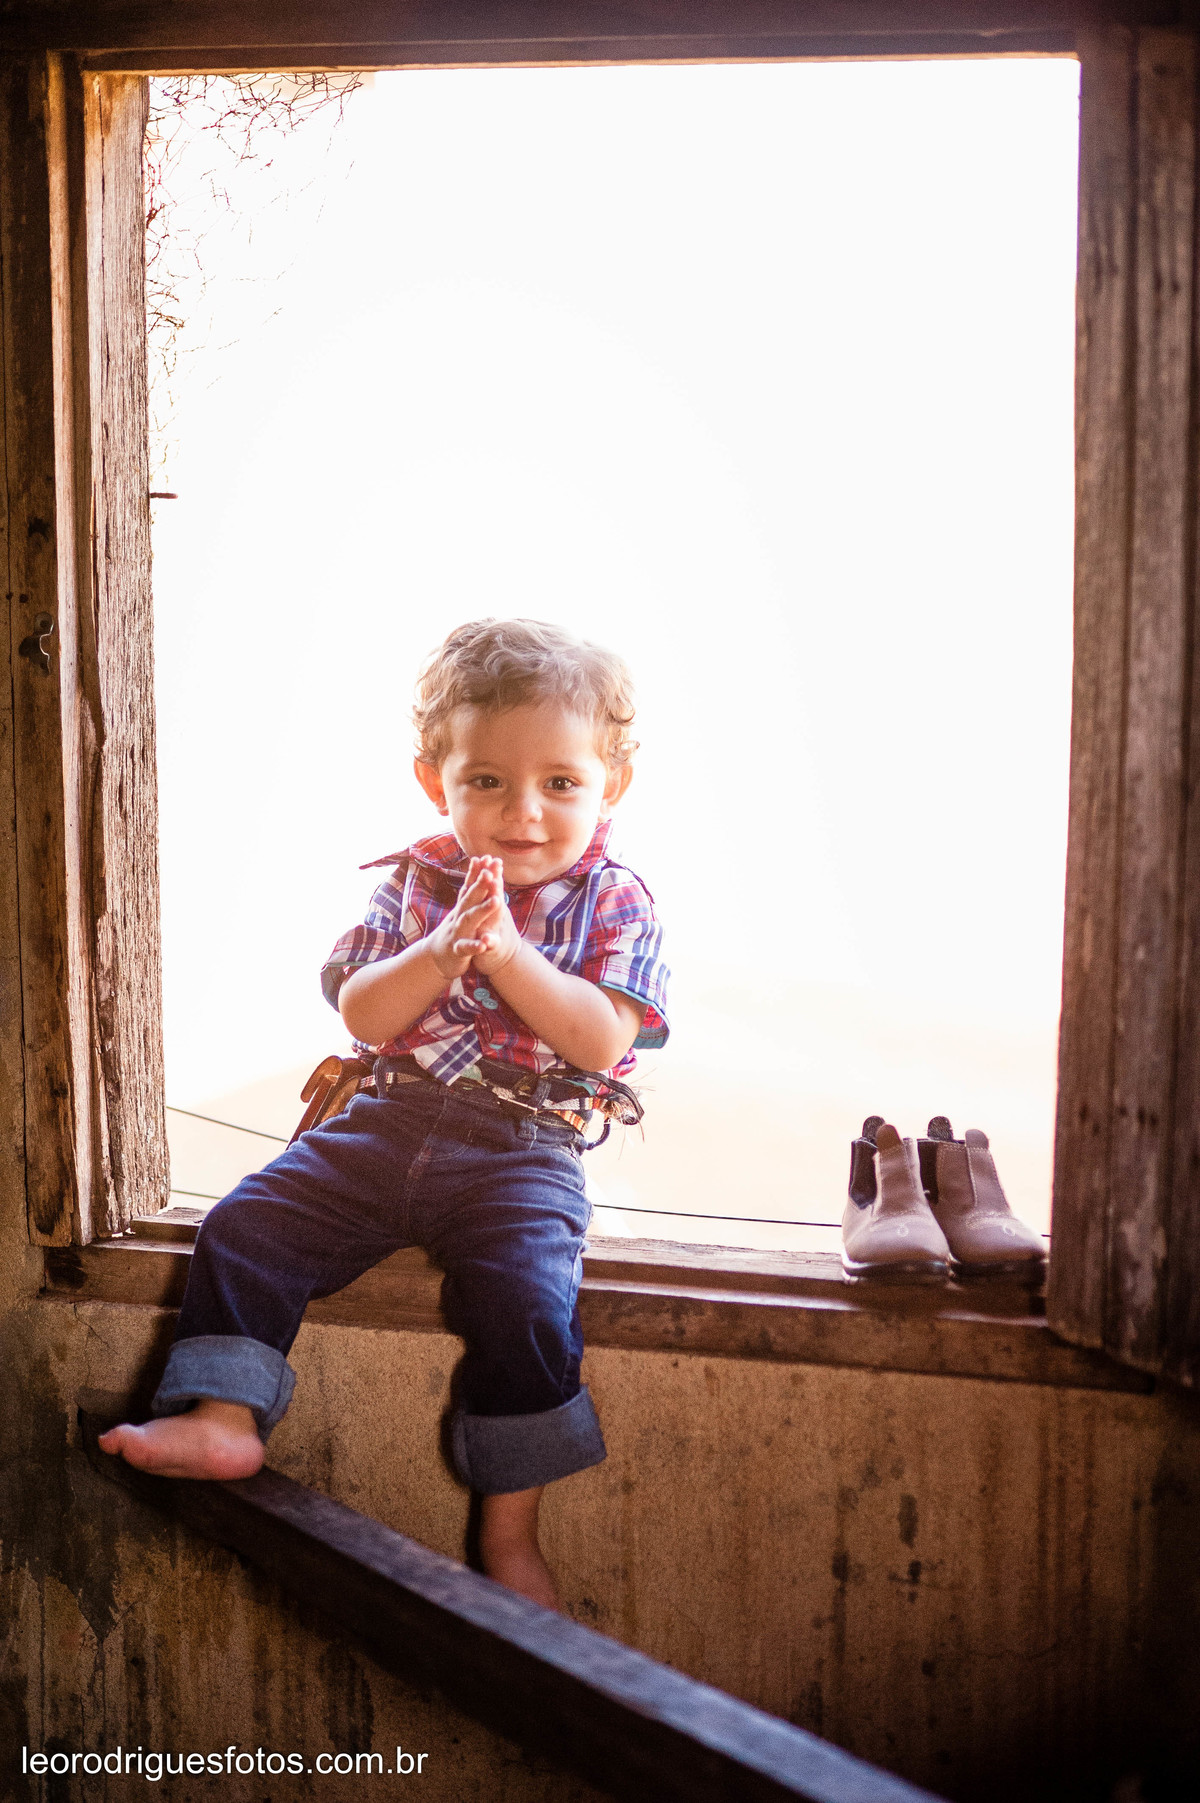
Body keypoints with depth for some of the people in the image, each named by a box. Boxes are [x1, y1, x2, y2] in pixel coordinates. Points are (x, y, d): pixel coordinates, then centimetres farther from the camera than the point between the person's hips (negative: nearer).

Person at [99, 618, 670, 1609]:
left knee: (522, 1295, -27)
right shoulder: (416, 882, 9)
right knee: (248, 1225, -11)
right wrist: (441, 951, -20)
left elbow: (601, 1040, -12)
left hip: (522, 1147, -4)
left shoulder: (616, 904, 1)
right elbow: (361, 1014, -2)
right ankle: (224, 1418, -6)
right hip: (388, 1122, 4)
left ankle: (508, 1529, -12)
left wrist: (508, 952, -21)